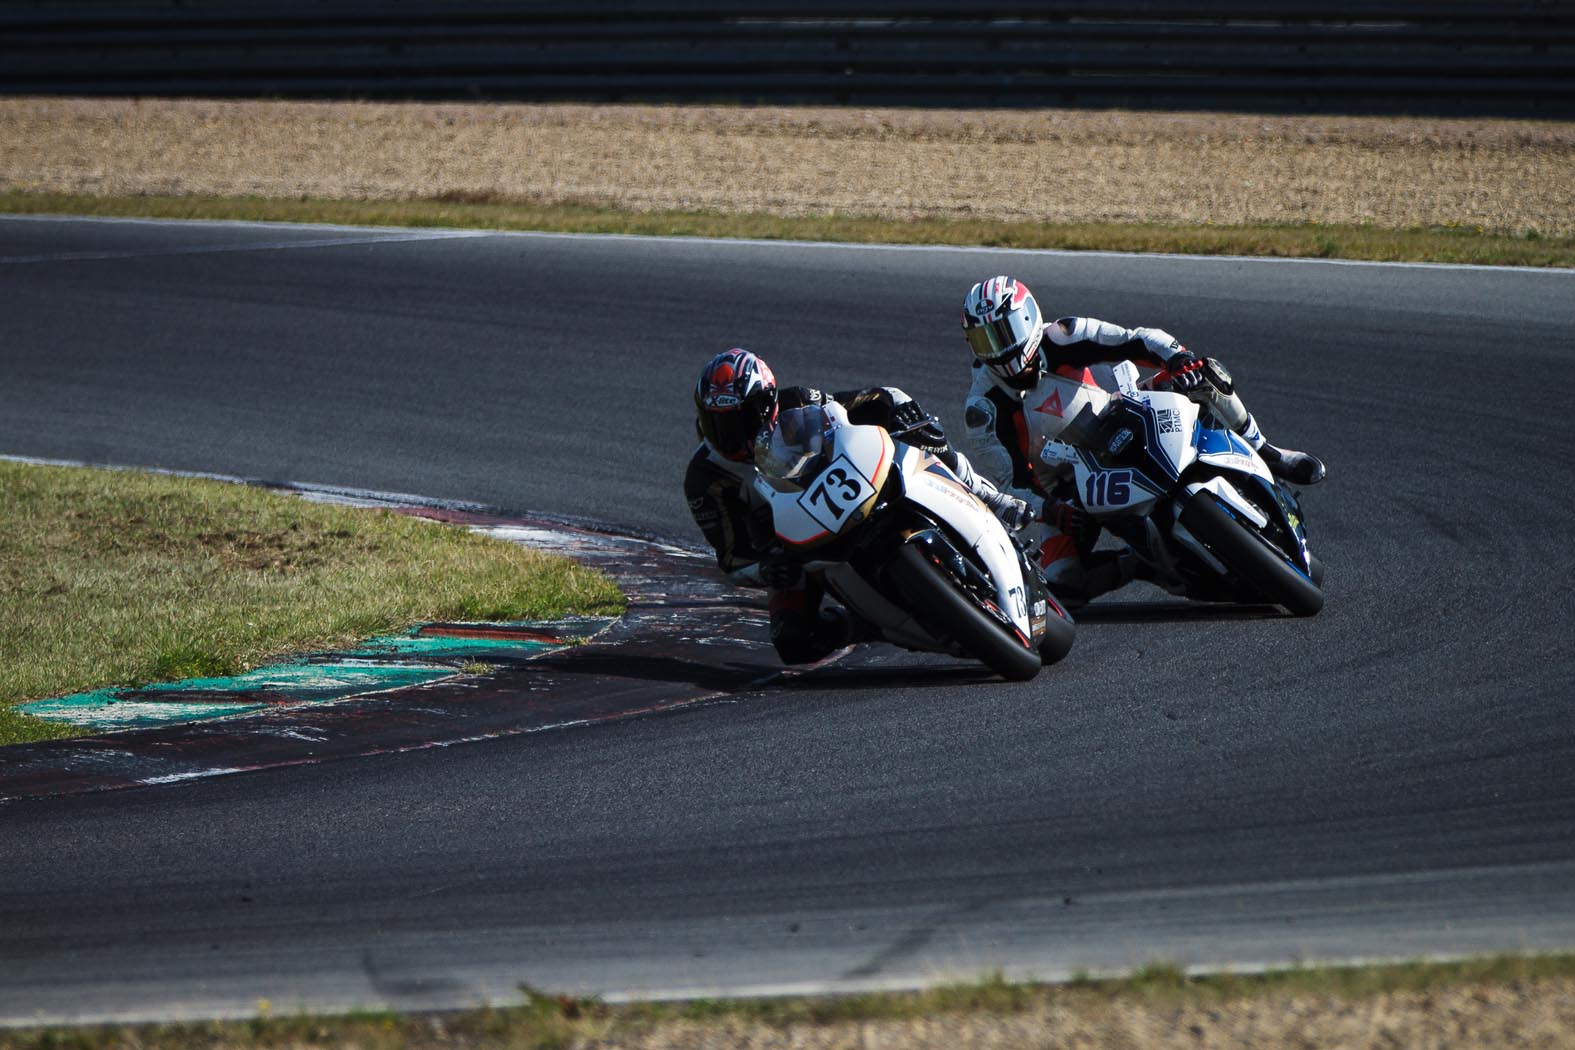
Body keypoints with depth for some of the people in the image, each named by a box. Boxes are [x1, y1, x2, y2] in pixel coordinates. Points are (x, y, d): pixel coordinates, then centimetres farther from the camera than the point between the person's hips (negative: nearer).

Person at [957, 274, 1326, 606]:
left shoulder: (1061, 341, -15)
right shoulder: (983, 409, -19)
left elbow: (1144, 341, -17)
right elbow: (1009, 481, -20)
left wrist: (1179, 359, -39)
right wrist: (1051, 511, -38)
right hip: (1066, 490, -1)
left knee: (1202, 376, -17)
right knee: (1062, 580, -28)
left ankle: (1261, 454, 0)